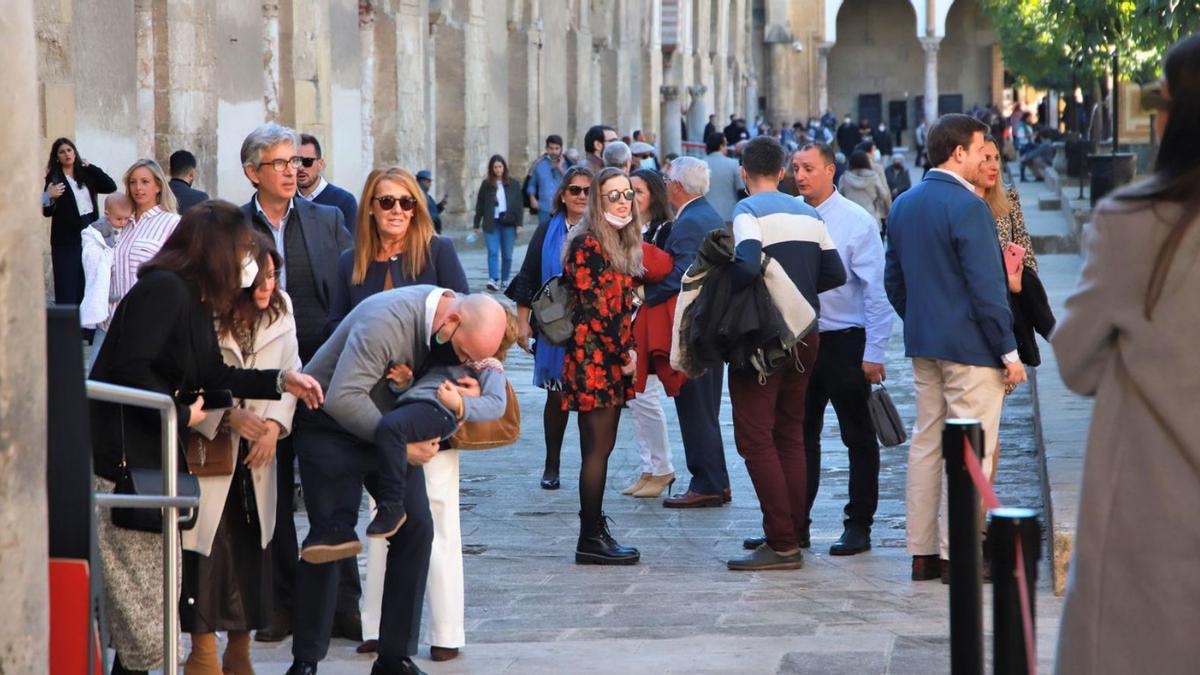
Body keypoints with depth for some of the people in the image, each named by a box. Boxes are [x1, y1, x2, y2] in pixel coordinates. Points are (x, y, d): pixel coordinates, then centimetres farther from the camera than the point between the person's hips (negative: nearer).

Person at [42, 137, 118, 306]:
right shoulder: (54, 178, 0)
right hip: (67, 237, -4)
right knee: (68, 286, -9)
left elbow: (111, 187, 1)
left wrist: (90, 167, 1)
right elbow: (47, 212, -4)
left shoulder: (86, 175, 12)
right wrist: (50, 197, -25)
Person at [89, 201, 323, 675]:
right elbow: (130, 370, -25)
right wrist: (182, 413, -16)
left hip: (155, 458, 10)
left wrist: (281, 382, 16)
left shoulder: (196, 301, 14)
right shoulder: (163, 289, -17)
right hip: (120, 457, -10)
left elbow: (212, 377, 18)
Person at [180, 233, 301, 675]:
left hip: (255, 455, 5)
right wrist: (227, 416, -21)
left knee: (251, 551, 6)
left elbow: (290, 376, 6)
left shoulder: (279, 313, 3)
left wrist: (274, 425, -9)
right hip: (206, 452, -5)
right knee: (206, 550, -5)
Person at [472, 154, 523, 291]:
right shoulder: (486, 185, 4)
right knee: (493, 252, -11)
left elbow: (519, 205, 4)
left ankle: (504, 280, 19)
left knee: (507, 254, 6)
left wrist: (519, 224, -2)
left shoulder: (513, 184, 4)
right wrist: (476, 225, 5)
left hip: (508, 224, 1)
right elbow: (480, 206, 6)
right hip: (492, 224, -1)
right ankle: (493, 280, -20)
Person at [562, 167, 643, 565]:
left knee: (599, 448, 11)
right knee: (598, 448, -7)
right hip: (594, 360, -9)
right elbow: (594, 309, -16)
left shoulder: (620, 244, 16)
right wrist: (624, 355, -11)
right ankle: (591, 540, -4)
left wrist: (629, 350, 7)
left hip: (613, 362, 9)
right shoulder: (588, 245, -13)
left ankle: (595, 531, 16)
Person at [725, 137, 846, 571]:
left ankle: (782, 545, -9)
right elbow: (835, 274, 10)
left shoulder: (749, 211, -10)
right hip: (806, 335, 7)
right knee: (790, 435, 15)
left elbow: (747, 266, -26)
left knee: (755, 438, -5)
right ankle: (794, 534, 16)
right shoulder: (808, 214, 11)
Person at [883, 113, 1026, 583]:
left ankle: (922, 552, 14)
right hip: (970, 347, -8)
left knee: (926, 441, 11)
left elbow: (893, 280, 16)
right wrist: (1009, 352, -13)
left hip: (923, 343, 8)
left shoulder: (903, 205, 9)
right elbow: (986, 287, -17)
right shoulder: (967, 207, -16)